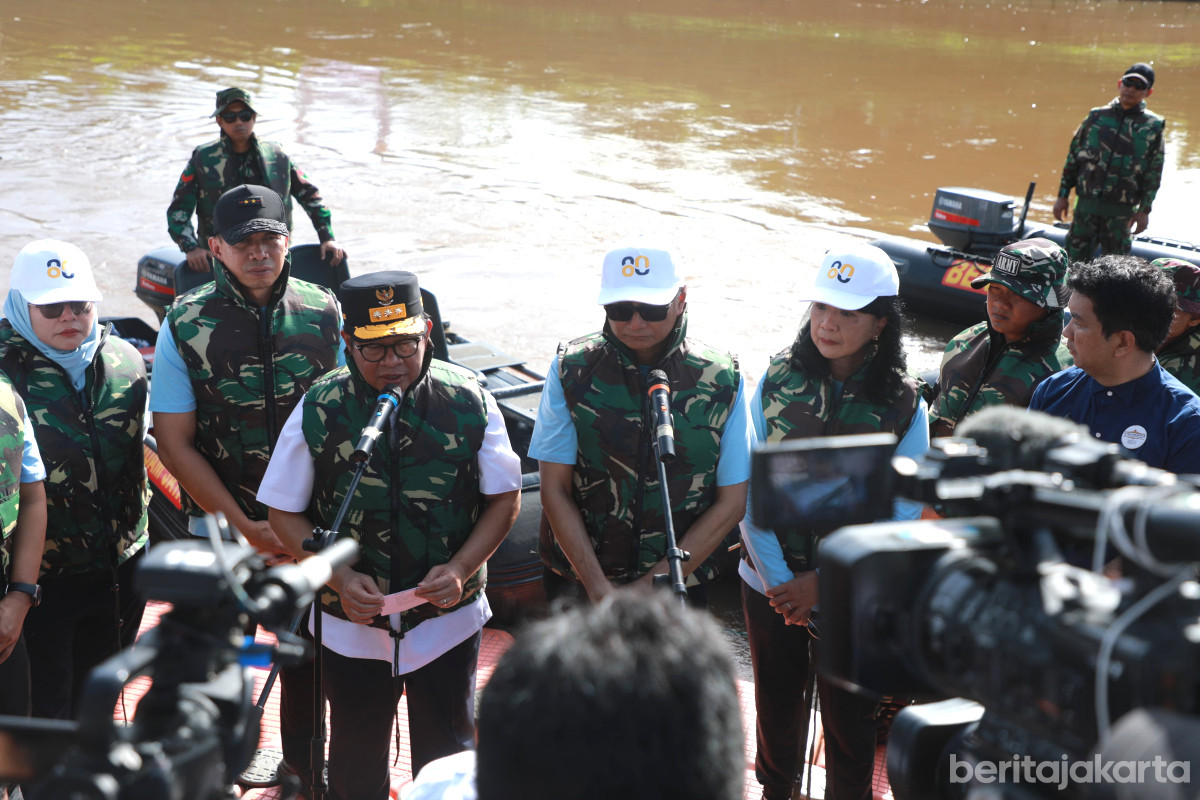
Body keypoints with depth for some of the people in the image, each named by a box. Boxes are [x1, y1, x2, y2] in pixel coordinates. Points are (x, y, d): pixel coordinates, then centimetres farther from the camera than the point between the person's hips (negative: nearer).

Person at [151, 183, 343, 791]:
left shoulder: (324, 313, -4)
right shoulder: (186, 326, -8)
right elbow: (175, 443, -9)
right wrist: (247, 527, -13)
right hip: (222, 522, -1)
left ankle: (304, 764, 33)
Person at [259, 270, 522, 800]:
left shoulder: (468, 401, -10)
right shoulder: (319, 412, -11)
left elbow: (504, 499, -2)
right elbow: (285, 512, -3)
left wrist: (460, 568, -16)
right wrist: (339, 577, -17)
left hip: (448, 619, 0)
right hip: (353, 623, 0)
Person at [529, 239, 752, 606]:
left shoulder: (721, 379, -7)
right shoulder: (571, 369, -7)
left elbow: (732, 501, -4)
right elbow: (555, 491, -6)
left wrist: (652, 586, -10)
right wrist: (599, 588, -14)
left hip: (678, 586, 0)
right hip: (578, 581, 0)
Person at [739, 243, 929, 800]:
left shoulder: (903, 405, -11)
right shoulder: (778, 378, -6)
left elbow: (902, 515, -11)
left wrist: (825, 582, -16)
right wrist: (778, 580, -14)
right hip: (770, 583, 2)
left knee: (848, 713, 10)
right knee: (776, 699, 20)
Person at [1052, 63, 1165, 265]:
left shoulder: (1153, 127, 3)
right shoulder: (1097, 116, 7)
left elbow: (1154, 173, 3)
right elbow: (1073, 156, 10)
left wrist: (1144, 210, -2)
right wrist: (1062, 196, 7)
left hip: (1121, 211, -1)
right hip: (1087, 203, 1)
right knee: (1076, 259, 3)